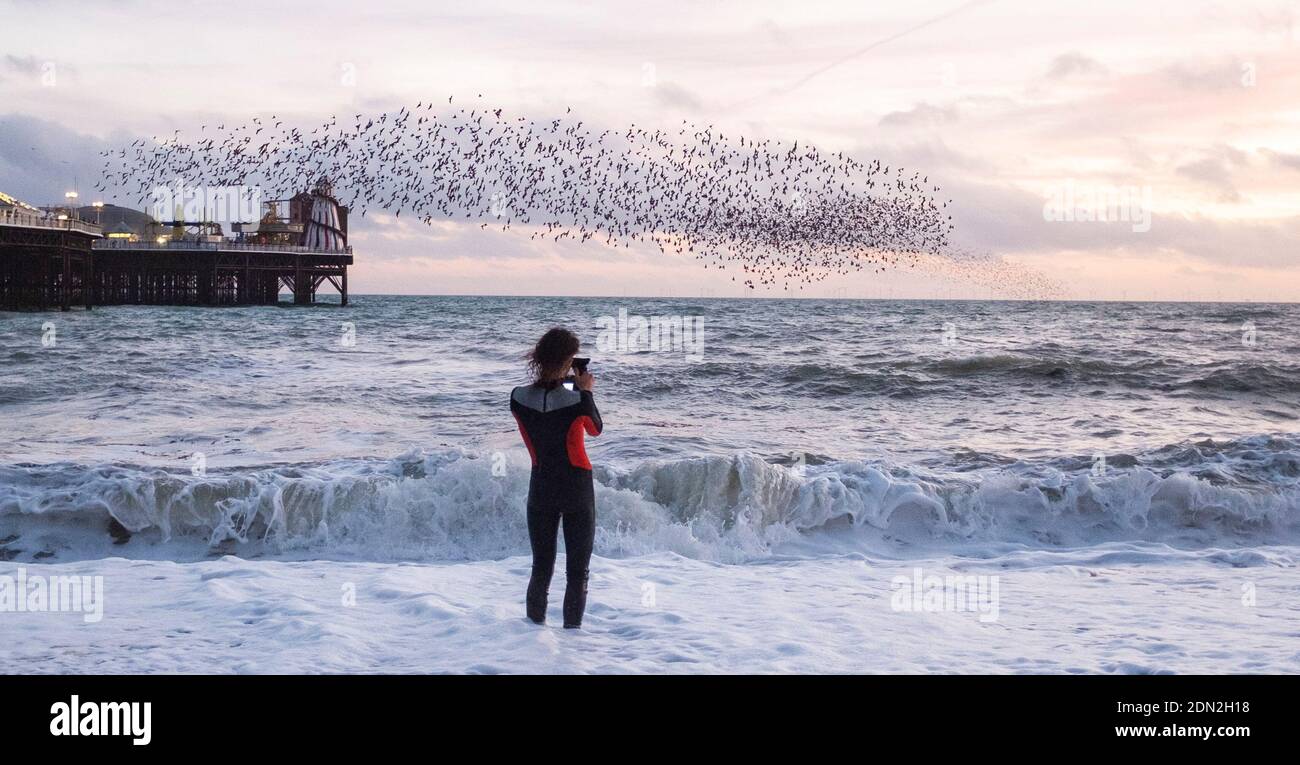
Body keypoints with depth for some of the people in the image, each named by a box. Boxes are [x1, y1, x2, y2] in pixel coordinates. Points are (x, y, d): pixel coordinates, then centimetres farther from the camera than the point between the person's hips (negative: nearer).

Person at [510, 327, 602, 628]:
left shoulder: (518, 398, -9)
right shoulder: (576, 402, -19)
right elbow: (596, 429, 2)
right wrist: (586, 392, 9)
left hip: (540, 488, 3)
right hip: (577, 489, -3)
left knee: (541, 567, 16)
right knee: (577, 571, 8)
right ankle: (572, 630, 8)